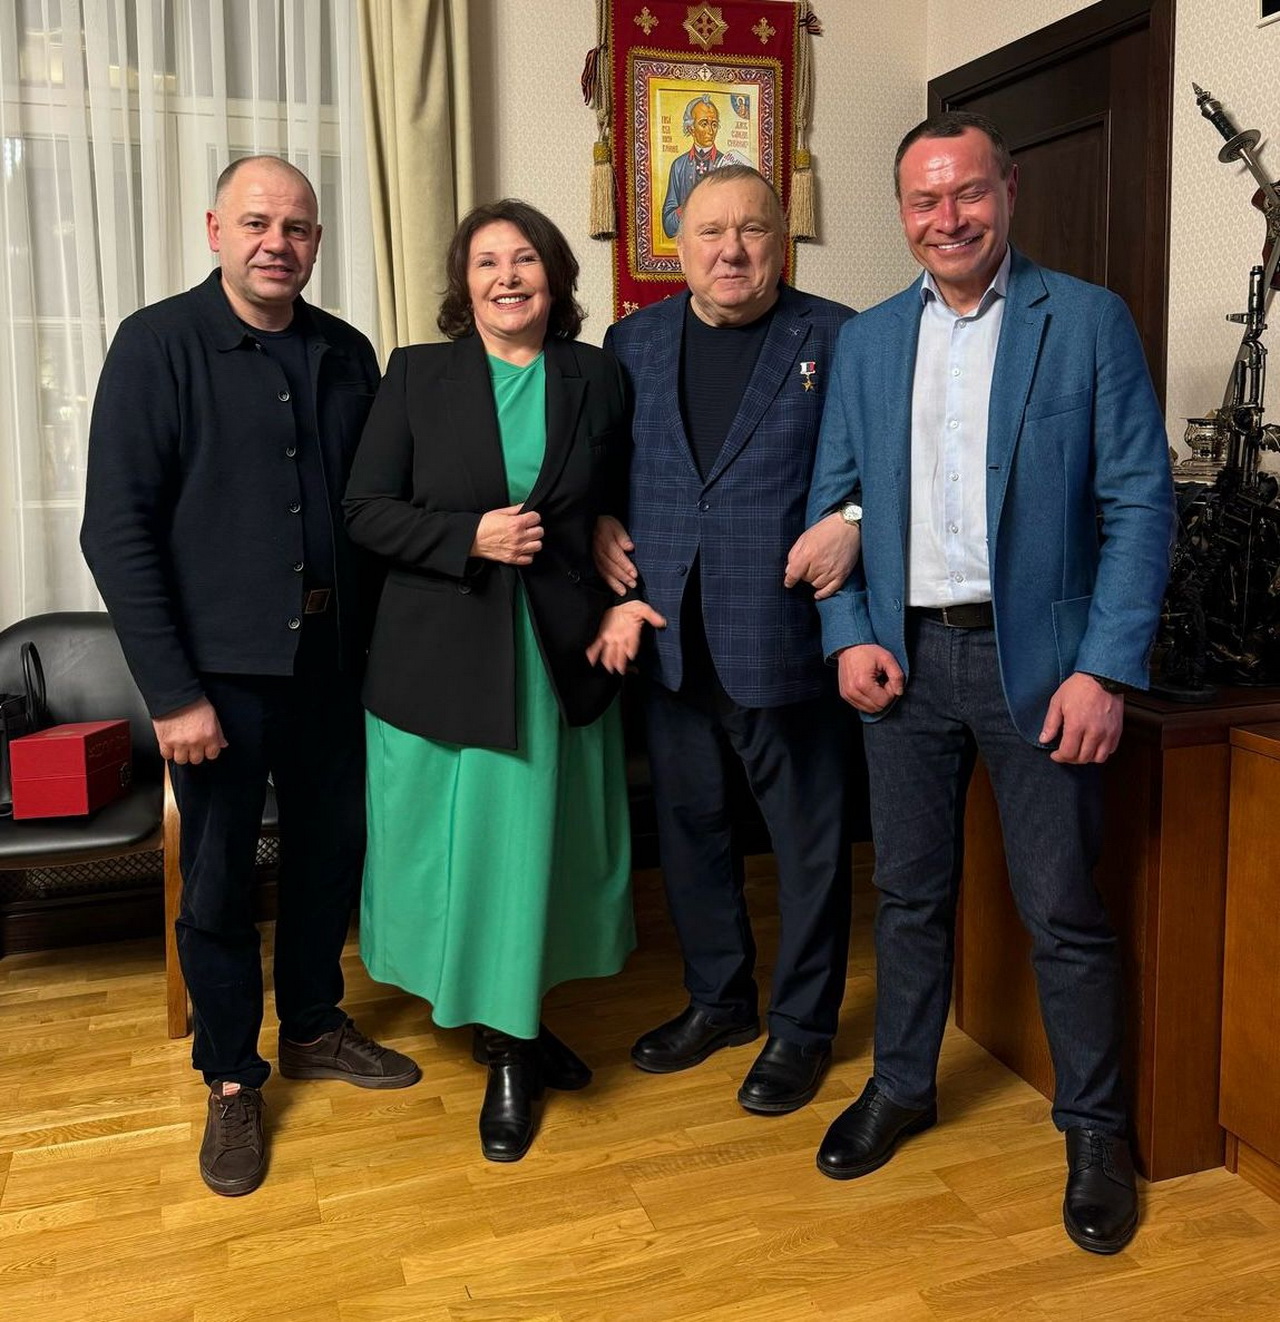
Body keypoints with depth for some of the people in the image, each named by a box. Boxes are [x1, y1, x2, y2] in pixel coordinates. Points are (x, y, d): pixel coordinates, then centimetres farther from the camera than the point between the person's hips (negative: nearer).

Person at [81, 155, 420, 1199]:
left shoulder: (347, 355, 5)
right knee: (218, 881, 8)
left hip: (329, 660, 4)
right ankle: (232, 1079, 28)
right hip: (219, 670, -4)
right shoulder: (158, 345, -8)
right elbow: (117, 532, -11)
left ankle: (314, 1024, 39)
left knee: (332, 849, 15)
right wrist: (173, 692, -15)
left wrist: (373, 642, 1)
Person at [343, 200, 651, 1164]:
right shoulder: (418, 374, 2)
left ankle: (515, 1032, 30)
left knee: (538, 843, 8)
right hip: (442, 657, -1)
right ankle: (507, 1039, 28)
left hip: (559, 652, 1)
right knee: (463, 843, 7)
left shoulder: (599, 379, 5)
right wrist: (470, 537, -15)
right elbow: (366, 510, -2)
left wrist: (628, 598, -5)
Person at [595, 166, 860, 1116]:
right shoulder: (633, 342, 10)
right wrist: (599, 523, -2)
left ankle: (802, 1025, 26)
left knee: (808, 833, 7)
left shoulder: (835, 337, -2)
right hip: (669, 637, 4)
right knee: (689, 822, 16)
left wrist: (854, 521, -21)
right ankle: (718, 999, 36)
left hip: (784, 635, -4)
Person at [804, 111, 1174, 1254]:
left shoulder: (1089, 321, -1)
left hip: (1036, 661, -3)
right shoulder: (868, 341, 9)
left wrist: (1104, 669, -13)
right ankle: (902, 1086, 33)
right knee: (910, 891, 14)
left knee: (1065, 912, 5)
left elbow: (1140, 503, -5)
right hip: (902, 657, 3)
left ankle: (1095, 1128, 24)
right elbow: (833, 499, 10)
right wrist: (849, 635, -3)